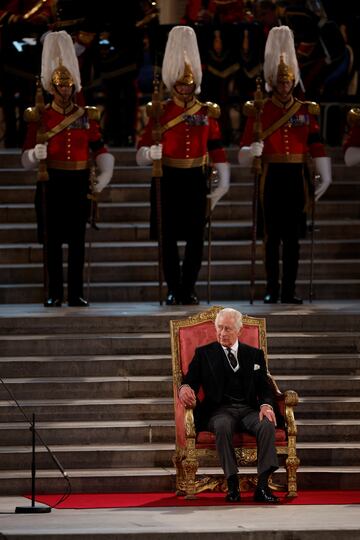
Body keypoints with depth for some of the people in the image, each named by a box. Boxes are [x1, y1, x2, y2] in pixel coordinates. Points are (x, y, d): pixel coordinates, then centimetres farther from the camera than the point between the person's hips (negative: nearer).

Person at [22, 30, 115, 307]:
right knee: (52, 240, 1)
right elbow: (27, 159, 0)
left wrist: (104, 175, -8)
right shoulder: (39, 117, 2)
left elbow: (100, 149, 8)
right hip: (51, 185, -2)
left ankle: (76, 293, 7)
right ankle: (55, 293, 6)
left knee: (77, 240, 3)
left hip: (79, 184, 2)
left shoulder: (87, 116, 8)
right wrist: (35, 155, -23)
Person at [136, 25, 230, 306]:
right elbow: (142, 152, -4)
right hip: (168, 180, -2)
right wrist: (150, 153, -27)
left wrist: (223, 182, 2)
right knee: (168, 238, 0)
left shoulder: (207, 112, 6)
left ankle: (188, 289, 9)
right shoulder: (161, 111, 0)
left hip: (195, 180, 2)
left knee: (196, 238, 1)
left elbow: (217, 148, 7)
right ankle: (174, 290, 8)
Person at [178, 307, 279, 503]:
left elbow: (264, 387, 12)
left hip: (248, 410, 2)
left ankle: (262, 486, -34)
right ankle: (232, 485, -35)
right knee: (223, 425, -38)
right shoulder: (204, 353, 15)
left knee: (267, 425, -32)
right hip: (220, 410, -2)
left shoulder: (254, 355, 18)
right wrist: (185, 388, -20)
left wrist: (266, 405, -11)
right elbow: (190, 381, 6)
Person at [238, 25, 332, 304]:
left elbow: (317, 147, 4)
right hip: (272, 178, -2)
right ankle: (272, 290, 5)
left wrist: (325, 177, -3)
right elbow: (244, 154, -2)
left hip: (297, 179, 2)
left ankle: (289, 290, 7)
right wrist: (252, 151, -25)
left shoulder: (306, 110, 7)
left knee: (293, 236, 3)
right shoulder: (259, 111, 1)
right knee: (272, 236, 0)